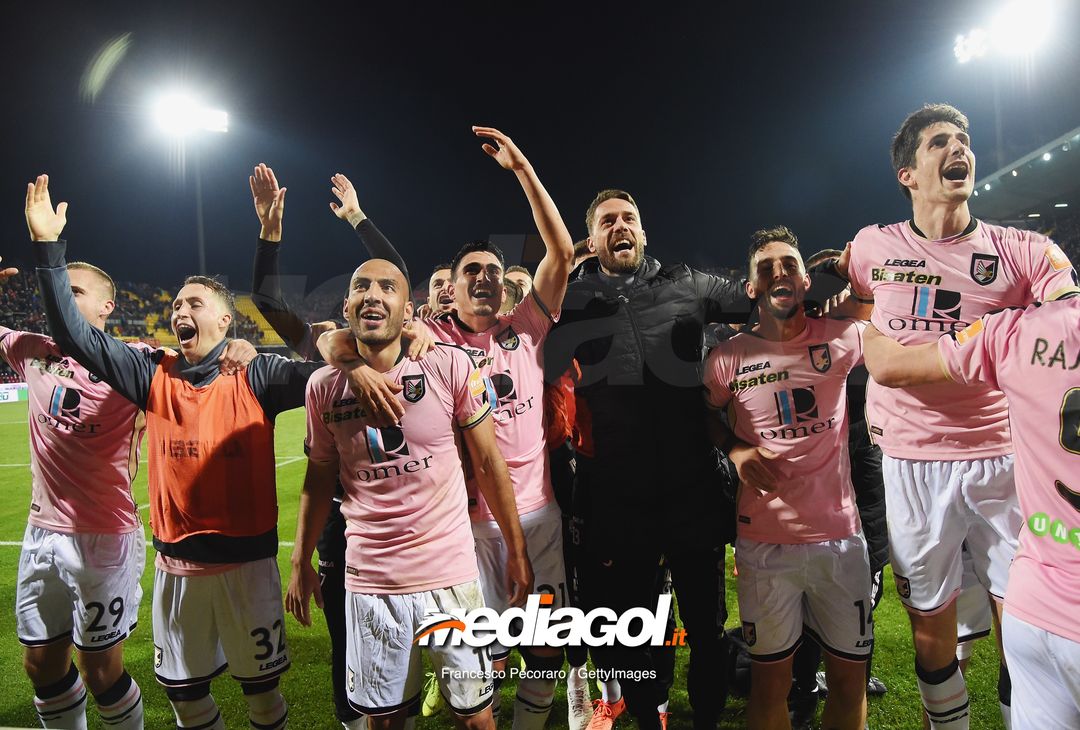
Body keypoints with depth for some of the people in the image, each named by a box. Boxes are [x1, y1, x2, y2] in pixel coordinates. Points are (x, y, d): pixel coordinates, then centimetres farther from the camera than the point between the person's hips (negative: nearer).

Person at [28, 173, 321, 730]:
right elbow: (74, 335, 0)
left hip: (246, 558, -3)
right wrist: (48, 246, -5)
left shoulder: (256, 377, -8)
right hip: (176, 563, 4)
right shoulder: (154, 375, 3)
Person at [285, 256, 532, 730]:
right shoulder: (324, 387, -2)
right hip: (369, 580, 2)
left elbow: (488, 463, -3)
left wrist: (516, 552, 1)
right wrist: (301, 562, 14)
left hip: (450, 572, -2)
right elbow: (319, 477, 11)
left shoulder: (450, 366, -10)